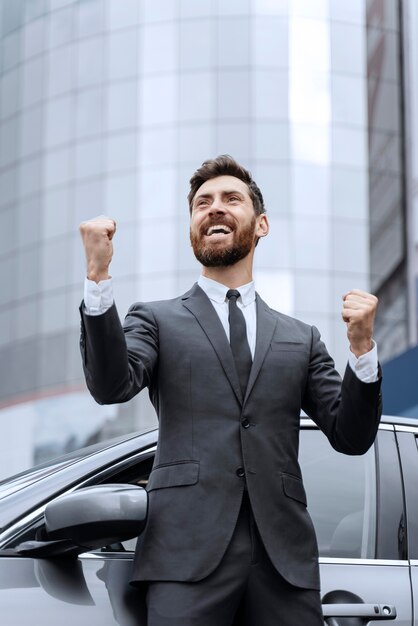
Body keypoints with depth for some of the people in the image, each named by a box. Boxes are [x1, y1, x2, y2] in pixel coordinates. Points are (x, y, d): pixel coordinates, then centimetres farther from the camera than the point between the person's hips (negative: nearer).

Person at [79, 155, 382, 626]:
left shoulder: (300, 339, 19)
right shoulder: (157, 320, 13)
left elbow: (351, 438, 13)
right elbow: (111, 386, -6)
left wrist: (361, 347, -3)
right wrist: (98, 277, -17)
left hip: (284, 558, 2)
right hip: (189, 552, -2)